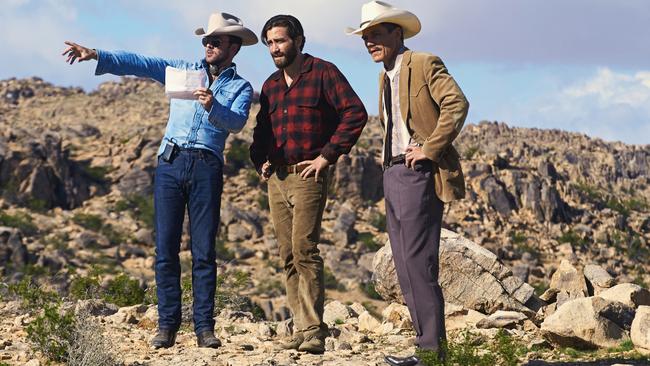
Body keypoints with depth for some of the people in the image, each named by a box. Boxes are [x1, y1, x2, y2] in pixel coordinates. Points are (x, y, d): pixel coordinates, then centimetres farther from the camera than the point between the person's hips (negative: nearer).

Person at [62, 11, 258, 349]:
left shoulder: (240, 87, 10)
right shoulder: (184, 70, 16)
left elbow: (236, 122, -9)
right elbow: (139, 63, 6)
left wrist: (212, 106, -29)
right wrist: (97, 56, -7)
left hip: (207, 167, -2)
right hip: (170, 161, 2)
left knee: (204, 251, -3)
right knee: (166, 248, -2)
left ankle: (204, 326, 0)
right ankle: (167, 324, 1)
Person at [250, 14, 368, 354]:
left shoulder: (323, 72, -3)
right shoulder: (270, 85, 17)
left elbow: (355, 113, -10)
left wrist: (327, 155, -13)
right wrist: (260, 160, 9)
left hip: (307, 176, -7)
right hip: (276, 178, 7)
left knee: (304, 250, -15)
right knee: (288, 257, 5)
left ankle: (313, 331, -14)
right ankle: (300, 329, 9)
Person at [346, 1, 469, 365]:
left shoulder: (425, 64, -6)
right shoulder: (386, 77, 21)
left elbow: (457, 103, -19)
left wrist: (429, 149, -19)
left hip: (418, 173, -9)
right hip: (394, 174, 9)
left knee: (419, 263, -11)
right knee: (405, 266, 7)